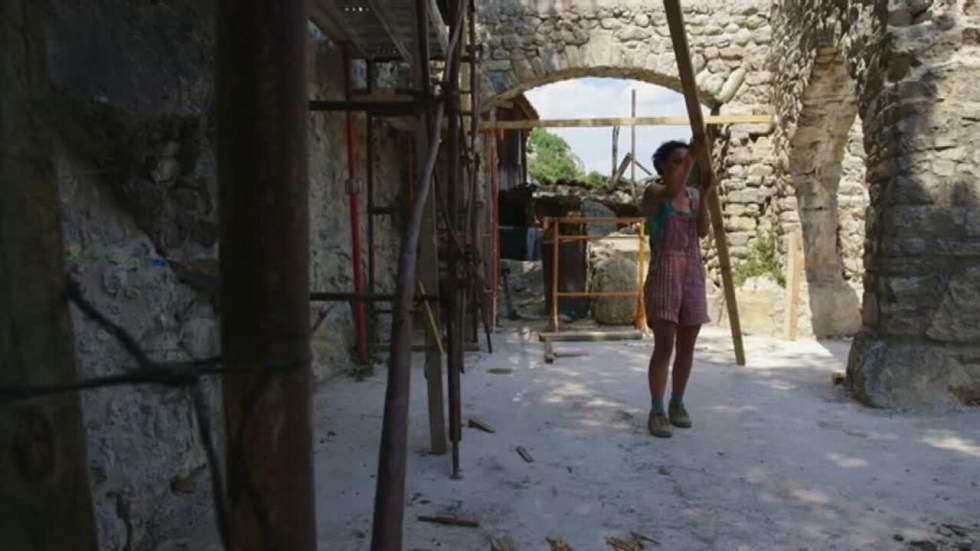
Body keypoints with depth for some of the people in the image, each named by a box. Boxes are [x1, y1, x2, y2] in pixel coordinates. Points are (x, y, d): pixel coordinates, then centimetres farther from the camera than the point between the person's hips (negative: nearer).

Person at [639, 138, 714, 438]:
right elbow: (671, 191, -26)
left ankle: (677, 404, 22)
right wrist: (691, 153, -23)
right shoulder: (653, 193, -1)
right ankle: (657, 411, -3)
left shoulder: (693, 195, 14)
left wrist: (704, 194, -8)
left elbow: (703, 231, 0)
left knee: (687, 345, 8)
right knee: (664, 344, -10)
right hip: (664, 272, -5)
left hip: (693, 272, 6)